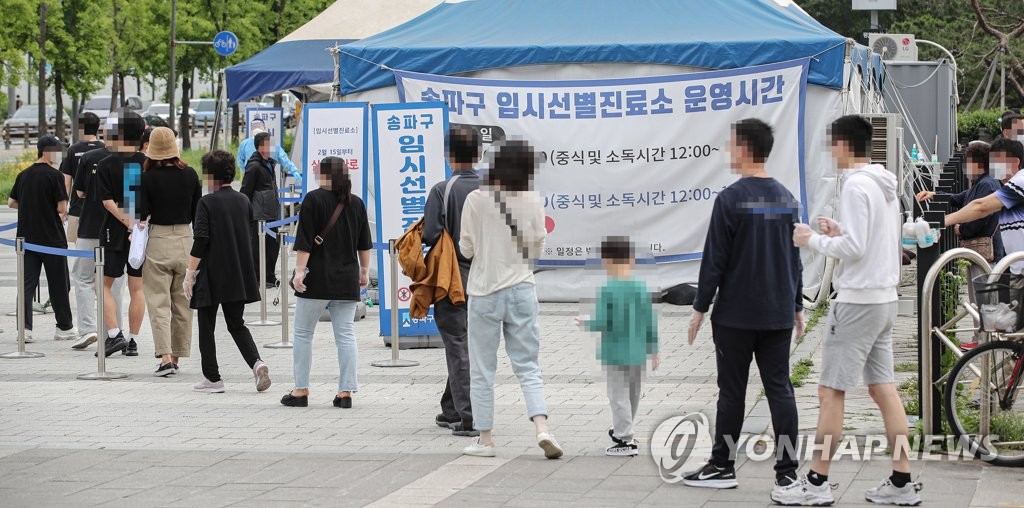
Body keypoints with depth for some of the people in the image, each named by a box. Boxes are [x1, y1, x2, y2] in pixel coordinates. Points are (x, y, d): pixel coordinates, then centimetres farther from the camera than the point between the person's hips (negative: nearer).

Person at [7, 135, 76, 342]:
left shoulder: (23, 175, 8)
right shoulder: (54, 176, -11)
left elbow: (11, 202, 16)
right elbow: (62, 208, -15)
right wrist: (62, 213, 7)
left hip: (26, 237, 5)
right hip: (52, 238, -5)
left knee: (27, 284, 4)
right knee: (58, 284, 7)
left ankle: (25, 327, -5)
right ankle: (64, 327, 15)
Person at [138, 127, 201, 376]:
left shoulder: (147, 178, -9)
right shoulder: (189, 175, 0)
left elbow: (141, 215, -9)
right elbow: (198, 212, 7)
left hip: (157, 242, -3)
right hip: (185, 240, 3)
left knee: (158, 302, 0)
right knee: (182, 302, 13)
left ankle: (165, 356, -11)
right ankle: (177, 355, 19)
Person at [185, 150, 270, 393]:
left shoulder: (207, 202, -12)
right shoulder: (244, 201, 5)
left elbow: (200, 240, -16)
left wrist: (190, 273, -11)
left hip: (211, 276, -5)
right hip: (238, 275, 5)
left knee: (206, 327, 7)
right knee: (236, 324, 15)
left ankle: (212, 378, 8)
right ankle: (257, 363, -6)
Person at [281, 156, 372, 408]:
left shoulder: (314, 199, -8)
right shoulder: (356, 203, 7)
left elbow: (304, 241, -12)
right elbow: (364, 244, 14)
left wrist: (300, 270, -11)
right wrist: (364, 271, 23)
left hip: (317, 277, -4)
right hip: (347, 280, 4)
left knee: (303, 334, 6)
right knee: (346, 335, 3)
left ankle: (301, 391, 7)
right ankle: (346, 392, 0)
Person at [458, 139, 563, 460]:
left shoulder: (476, 199, -10)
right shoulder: (532, 200, -4)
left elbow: (466, 249, -5)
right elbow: (537, 249, 3)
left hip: (484, 293, -2)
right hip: (521, 291, 2)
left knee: (482, 370, 9)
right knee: (528, 366, 8)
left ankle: (485, 439, 12)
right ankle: (542, 428, -9)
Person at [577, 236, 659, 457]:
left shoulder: (607, 290, -16)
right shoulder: (642, 288, 0)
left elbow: (603, 322, -18)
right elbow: (651, 322, 3)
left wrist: (586, 324, 3)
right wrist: (653, 351, 11)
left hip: (615, 353, -6)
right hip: (638, 353, 6)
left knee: (619, 396, 1)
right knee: (633, 394, 18)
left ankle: (625, 440, 2)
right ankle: (622, 430, 35)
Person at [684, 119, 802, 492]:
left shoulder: (731, 199, -11)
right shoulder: (786, 199, 8)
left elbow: (714, 259, -11)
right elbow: (795, 259, 14)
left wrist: (700, 308, -4)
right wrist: (797, 307, 22)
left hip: (736, 315, -5)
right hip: (779, 314, 5)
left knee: (732, 391, 4)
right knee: (779, 388, 4)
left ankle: (723, 467, 14)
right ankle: (787, 472, 1)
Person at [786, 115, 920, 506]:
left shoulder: (856, 186, -16)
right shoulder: (885, 186, 13)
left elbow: (854, 248, -21)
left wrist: (814, 240, -8)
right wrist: (839, 232, 12)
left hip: (857, 300, -9)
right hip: (884, 297, 9)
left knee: (831, 391, -3)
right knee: (883, 388, 11)